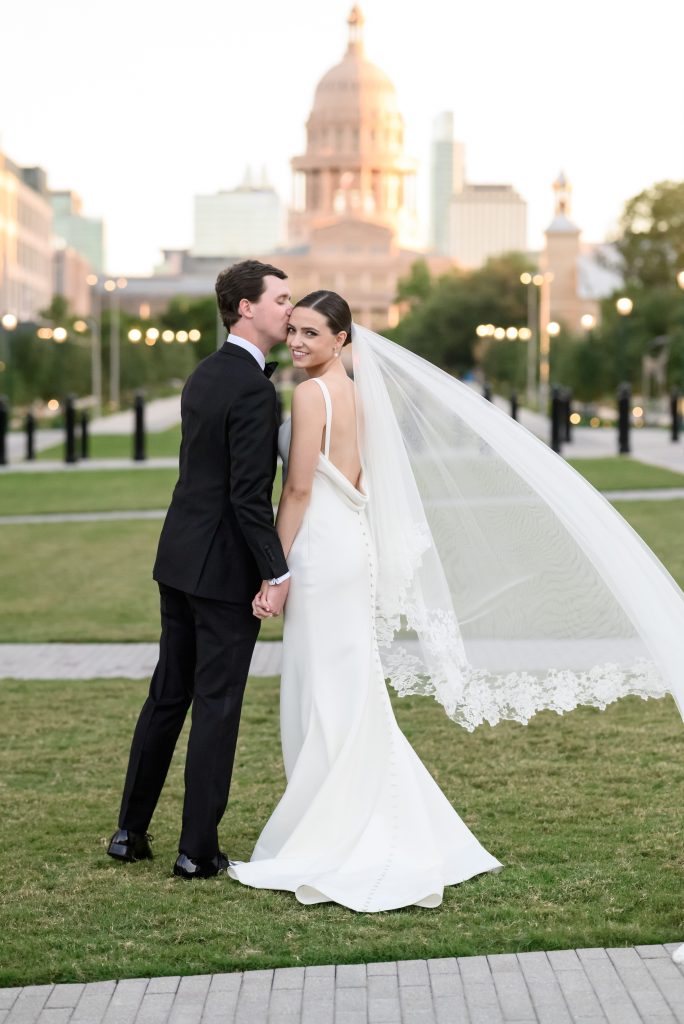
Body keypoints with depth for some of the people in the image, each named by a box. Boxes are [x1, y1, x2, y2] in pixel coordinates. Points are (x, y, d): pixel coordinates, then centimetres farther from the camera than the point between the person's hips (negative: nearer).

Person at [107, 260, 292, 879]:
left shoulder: (203, 376, 12)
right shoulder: (253, 386, -17)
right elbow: (249, 494, -21)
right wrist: (277, 573, -17)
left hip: (181, 557, 9)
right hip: (228, 569, -9)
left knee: (167, 696, 16)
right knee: (217, 706, 0)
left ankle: (131, 830, 24)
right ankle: (198, 850, 6)